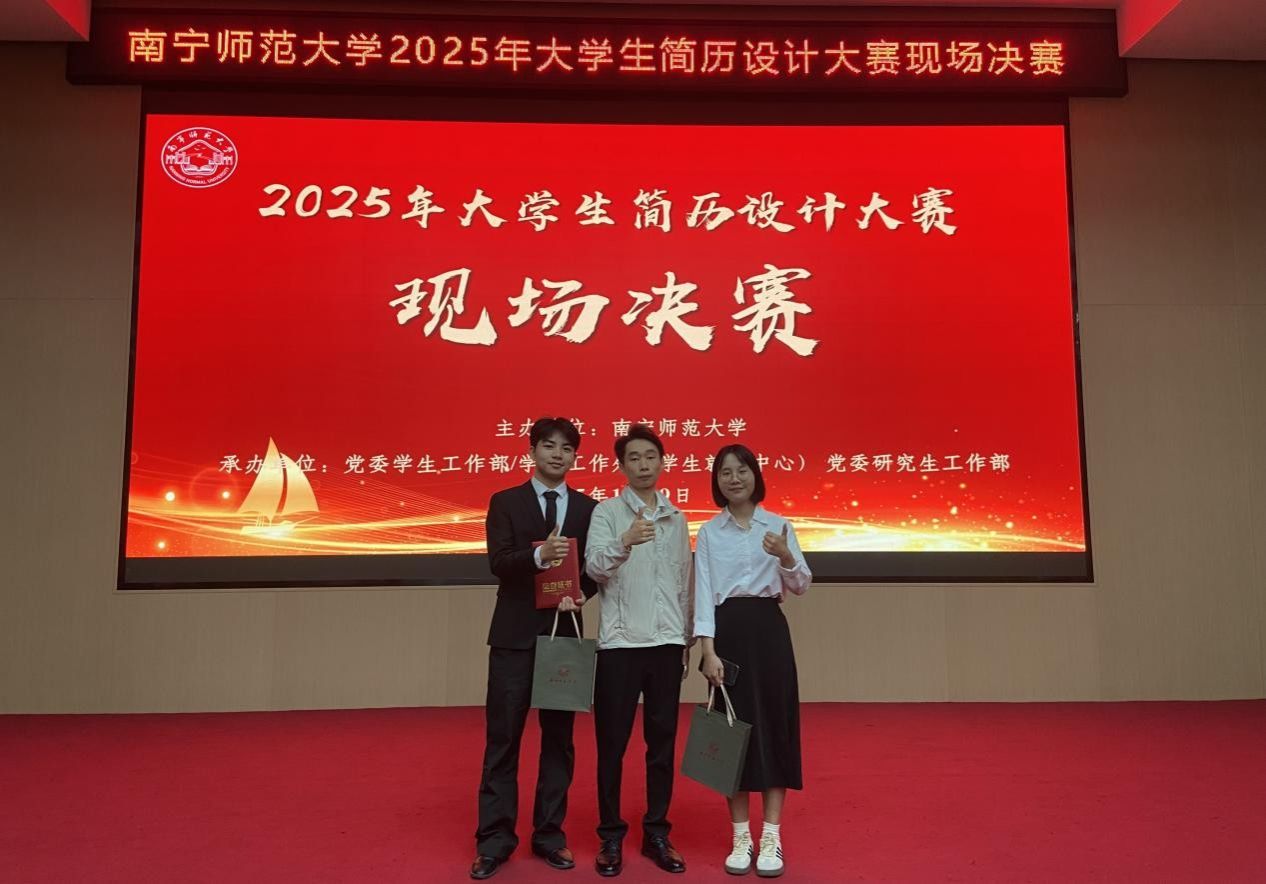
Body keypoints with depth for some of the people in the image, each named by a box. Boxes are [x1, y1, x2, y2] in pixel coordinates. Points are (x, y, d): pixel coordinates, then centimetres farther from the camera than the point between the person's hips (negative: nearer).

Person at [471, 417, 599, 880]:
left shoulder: (588, 508, 7)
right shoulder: (505, 502, 2)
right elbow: (498, 561, -12)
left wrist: (580, 592, -15)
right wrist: (539, 555, -30)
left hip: (565, 632, 2)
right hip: (514, 634, -2)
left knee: (559, 737, 10)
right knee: (503, 737, 2)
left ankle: (549, 834, 23)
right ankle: (495, 839, 13)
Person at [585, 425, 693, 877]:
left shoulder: (676, 518, 11)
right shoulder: (607, 512, -2)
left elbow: (683, 582, 15)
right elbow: (594, 567, -17)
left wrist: (686, 639, 14)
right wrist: (624, 543, -35)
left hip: (667, 641, 4)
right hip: (621, 641, -3)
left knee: (662, 742, 10)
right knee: (612, 743, 4)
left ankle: (656, 834, 22)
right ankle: (611, 836, 18)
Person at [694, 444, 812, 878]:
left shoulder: (779, 525, 3)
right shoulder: (708, 532, 3)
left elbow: (800, 586, 0)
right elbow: (704, 592, -3)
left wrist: (785, 557, -21)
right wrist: (708, 649, -12)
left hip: (768, 630, 0)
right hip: (727, 631, 0)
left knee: (774, 725, 2)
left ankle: (771, 837, 13)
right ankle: (741, 837, 17)